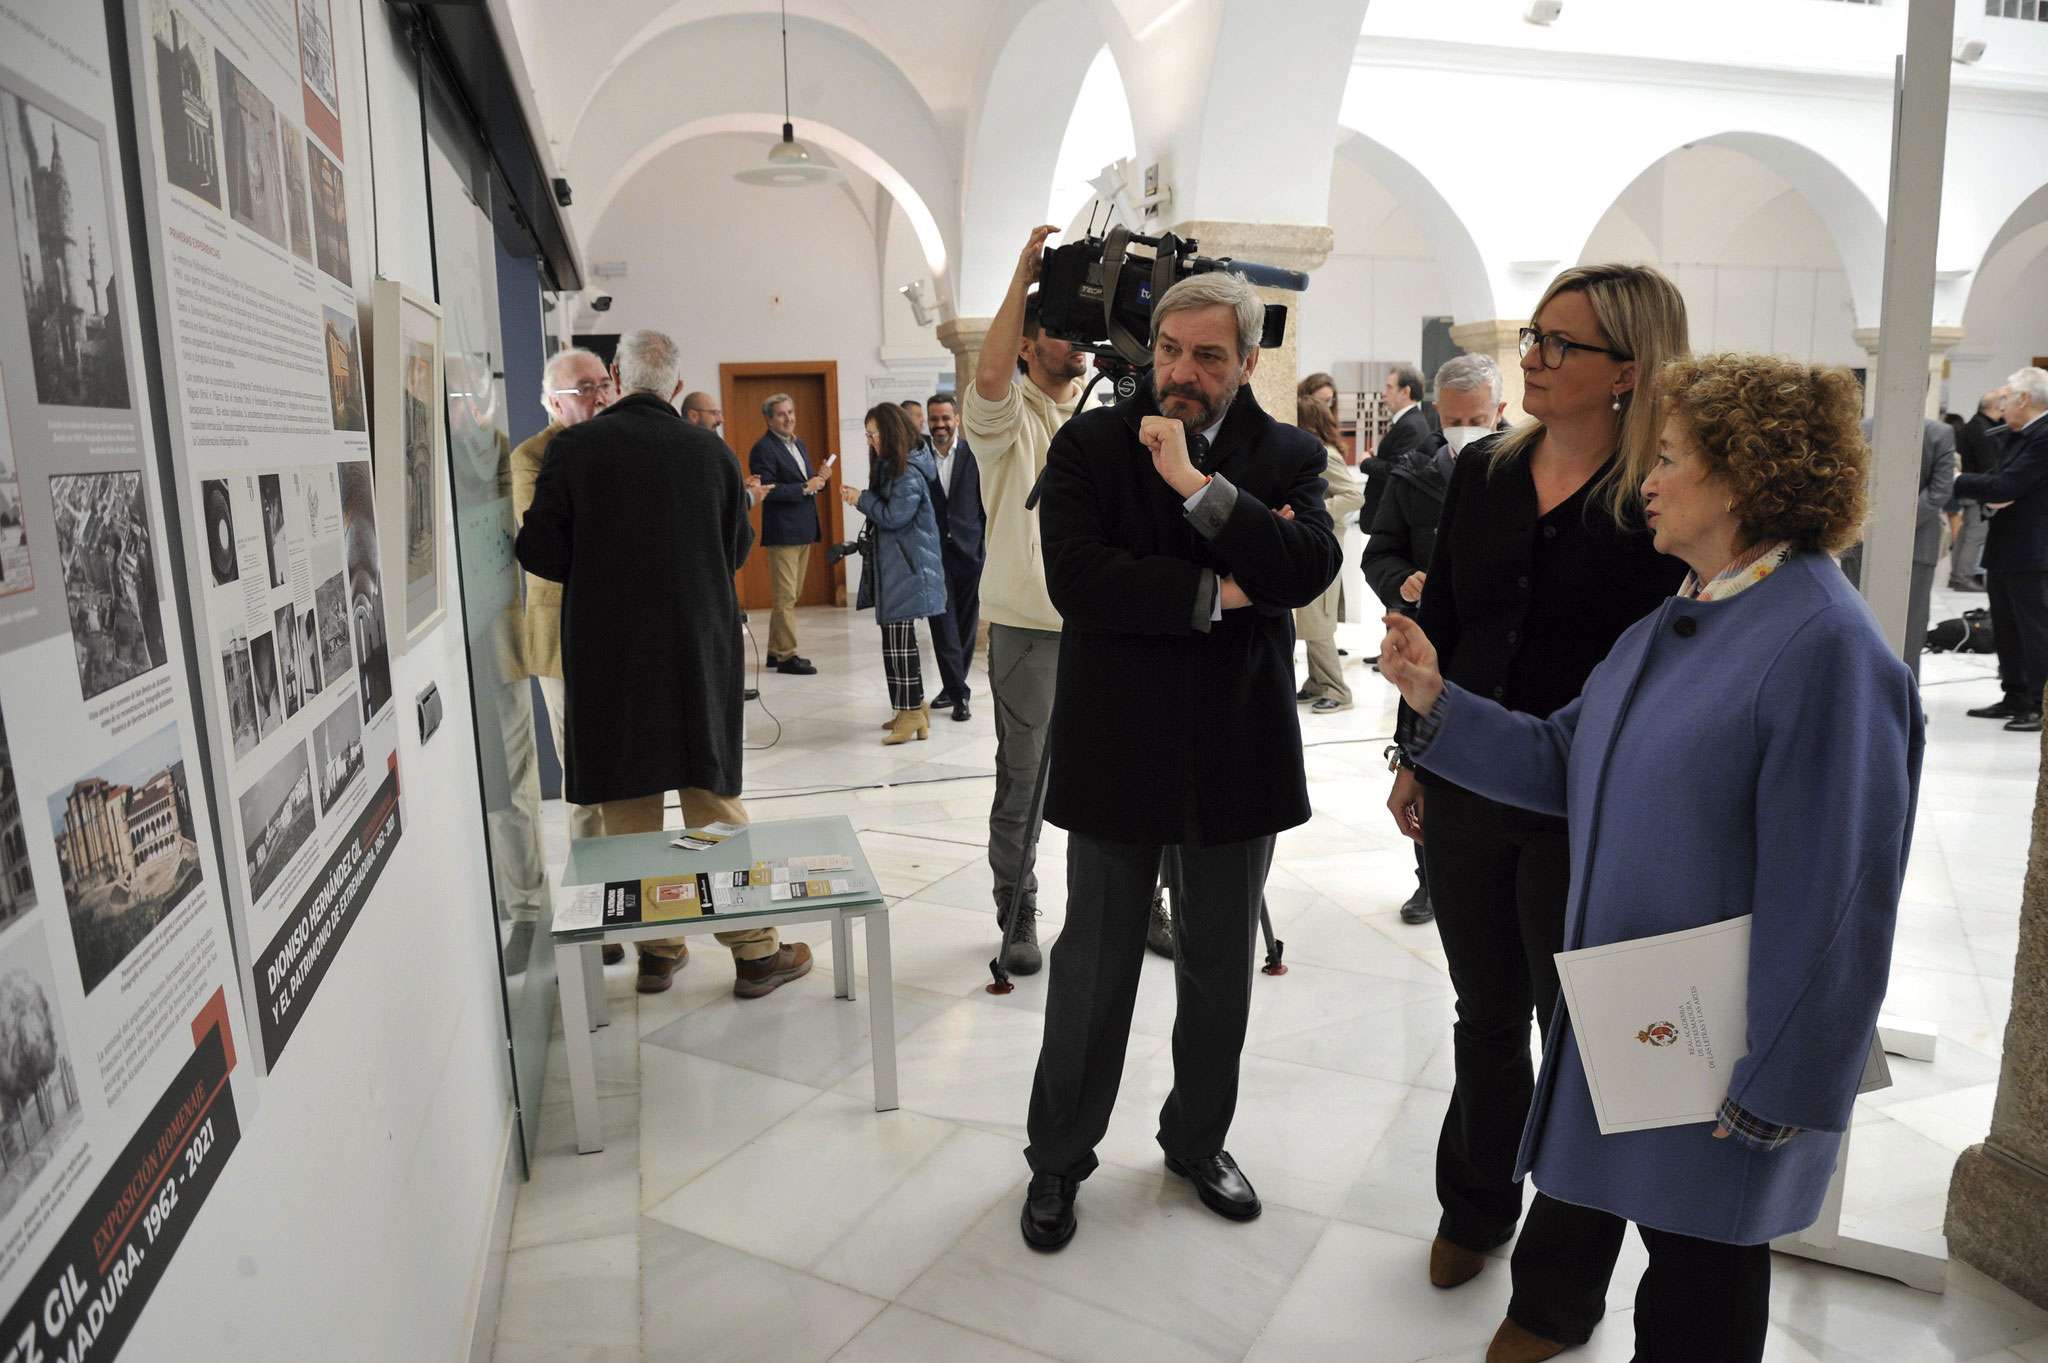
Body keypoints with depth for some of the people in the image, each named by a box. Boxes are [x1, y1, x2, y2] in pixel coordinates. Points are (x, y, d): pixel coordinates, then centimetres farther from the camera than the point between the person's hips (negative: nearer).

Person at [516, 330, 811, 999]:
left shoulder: (574, 447, -6)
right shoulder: (711, 450, -2)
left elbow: (539, 551, -5)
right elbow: (738, 547, 6)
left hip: (607, 652, -1)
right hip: (700, 648, 1)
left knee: (629, 808, 11)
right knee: (715, 800, 9)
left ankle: (657, 949, 19)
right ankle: (755, 950, 14)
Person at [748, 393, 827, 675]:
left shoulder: (798, 444, 16)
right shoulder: (763, 449, -11)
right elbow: (767, 490, -20)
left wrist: (818, 480, -1)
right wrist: (805, 487, -19)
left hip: (803, 530, 9)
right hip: (782, 532, -9)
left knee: (792, 595, 14)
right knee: (786, 596, -5)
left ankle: (776, 651, 24)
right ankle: (786, 656, 2)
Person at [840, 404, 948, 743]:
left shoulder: (908, 473, -13)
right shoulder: (891, 467, 17)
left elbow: (893, 516, -17)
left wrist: (862, 499, -7)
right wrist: (861, 500, 7)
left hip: (907, 568, -10)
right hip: (893, 564, 10)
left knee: (898, 639, -10)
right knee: (898, 638, 11)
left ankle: (913, 711, -7)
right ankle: (913, 706, 18)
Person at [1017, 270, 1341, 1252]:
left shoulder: (1286, 457, 2)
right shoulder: (1089, 445, -3)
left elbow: (1310, 568, -17)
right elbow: (1076, 578, -18)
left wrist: (1199, 484, -22)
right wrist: (1217, 592, -17)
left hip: (1238, 753, 2)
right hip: (1117, 753, -2)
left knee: (1221, 969, 17)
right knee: (1092, 970, 10)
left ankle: (1199, 1138, 40)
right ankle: (1058, 1159, 31)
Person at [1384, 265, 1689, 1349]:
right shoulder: (1483, 469, 3)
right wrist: (1415, 755, 10)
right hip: (1466, 791, 4)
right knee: (1487, 1016, 20)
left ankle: (1557, 1290, 31)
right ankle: (1476, 1208, 43)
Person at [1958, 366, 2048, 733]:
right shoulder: (2016, 435, 13)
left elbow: (2005, 486, -22)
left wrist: (1956, 481, -14)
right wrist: (1991, 500, -7)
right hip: (2003, 550, 9)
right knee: (2005, 630, 15)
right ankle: (2015, 699, 24)